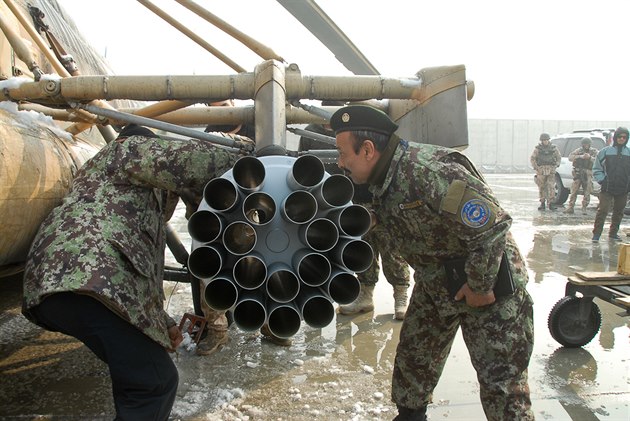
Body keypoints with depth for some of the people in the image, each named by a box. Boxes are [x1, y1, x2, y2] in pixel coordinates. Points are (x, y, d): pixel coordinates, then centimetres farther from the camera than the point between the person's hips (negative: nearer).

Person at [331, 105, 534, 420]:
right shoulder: (381, 179, -3)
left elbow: (493, 225, -32)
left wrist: (480, 286, -22)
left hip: (487, 283, -8)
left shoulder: (430, 172, -33)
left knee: (502, 382, 0)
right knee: (412, 359, 19)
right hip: (434, 285, 9)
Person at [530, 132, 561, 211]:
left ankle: (551, 203, -4)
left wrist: (557, 165, 4)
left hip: (551, 171, 1)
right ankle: (542, 204, 13)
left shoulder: (553, 147, 6)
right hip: (541, 170, -1)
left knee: (551, 187, -8)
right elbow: (532, 159, 3)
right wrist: (536, 168, -5)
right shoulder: (538, 148, 0)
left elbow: (559, 157, 17)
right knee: (542, 187, 4)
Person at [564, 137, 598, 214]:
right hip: (578, 173, 0)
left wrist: (590, 157, -24)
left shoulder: (594, 151, 6)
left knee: (587, 192, 0)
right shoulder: (579, 150, 7)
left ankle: (584, 208, 9)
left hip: (588, 174, 0)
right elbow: (570, 157, -7)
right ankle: (570, 207, 0)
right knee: (574, 191, -3)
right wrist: (580, 156, -20)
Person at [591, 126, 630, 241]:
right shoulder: (605, 151, 1)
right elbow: (597, 169, 4)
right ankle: (596, 234, -6)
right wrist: (602, 181, -6)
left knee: (618, 213, 11)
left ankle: (613, 233, 24)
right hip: (607, 189, -3)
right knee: (602, 210, -11)